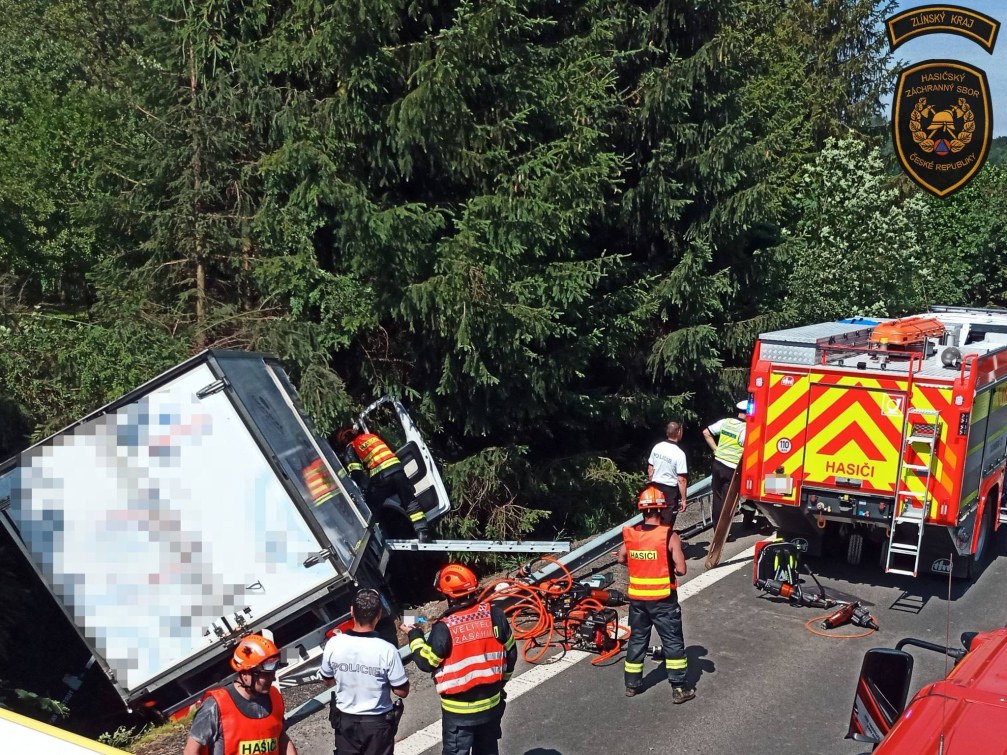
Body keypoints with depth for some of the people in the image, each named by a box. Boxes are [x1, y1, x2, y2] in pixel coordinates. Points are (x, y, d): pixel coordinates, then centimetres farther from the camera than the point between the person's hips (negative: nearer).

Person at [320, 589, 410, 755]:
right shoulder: (386, 650, -24)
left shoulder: (333, 644, -15)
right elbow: (402, 692, -13)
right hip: (377, 723, -2)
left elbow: (327, 681, 2)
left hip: (345, 720, 3)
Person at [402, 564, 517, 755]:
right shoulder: (495, 615, -7)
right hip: (492, 703, 4)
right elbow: (510, 653, 3)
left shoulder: (445, 628, -21)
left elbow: (426, 662, -9)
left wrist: (415, 636, 7)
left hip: (459, 709, -4)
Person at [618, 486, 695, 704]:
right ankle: (679, 688, 10)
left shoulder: (630, 534, -3)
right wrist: (668, 567, 3)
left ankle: (632, 684, 27)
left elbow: (621, 559, 13)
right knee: (673, 642, 7)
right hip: (663, 599, -4)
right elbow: (681, 570, -17)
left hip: (637, 597, 4)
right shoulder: (669, 536, -16)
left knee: (637, 639, 18)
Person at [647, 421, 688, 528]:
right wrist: (683, 499, -10)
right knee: (666, 523, 5)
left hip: (655, 487, 6)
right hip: (670, 490, -6)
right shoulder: (679, 454, -19)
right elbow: (681, 480, -19)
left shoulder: (657, 447, -2)